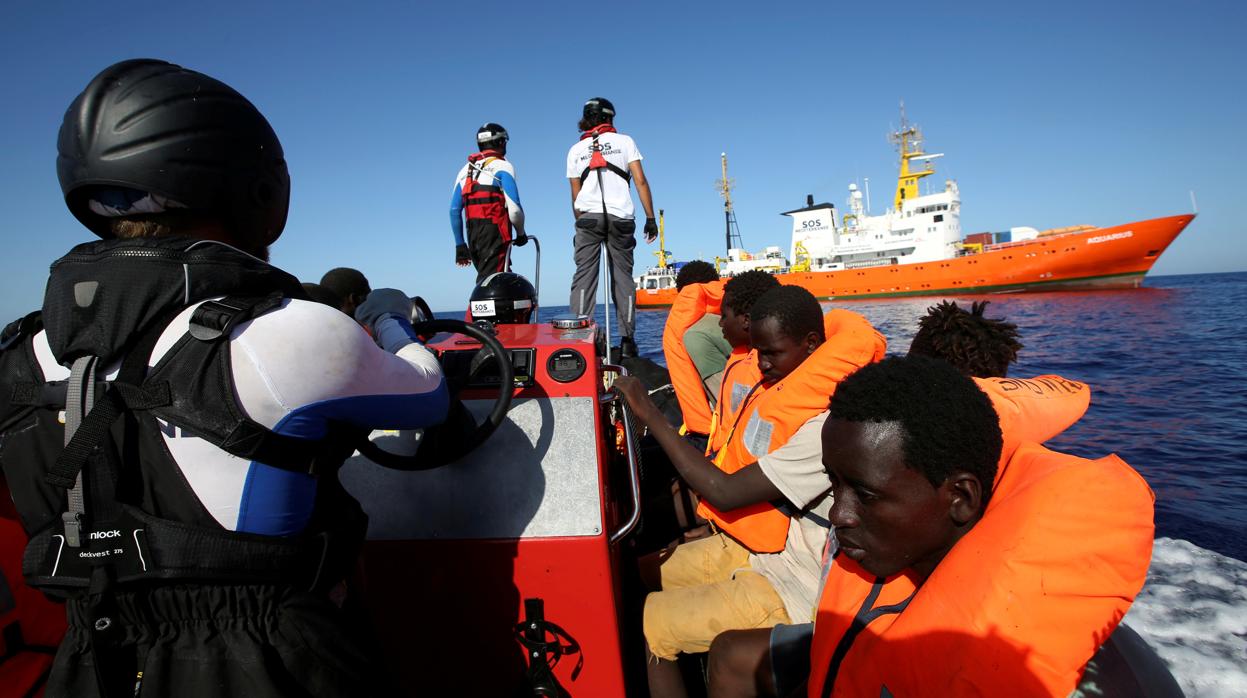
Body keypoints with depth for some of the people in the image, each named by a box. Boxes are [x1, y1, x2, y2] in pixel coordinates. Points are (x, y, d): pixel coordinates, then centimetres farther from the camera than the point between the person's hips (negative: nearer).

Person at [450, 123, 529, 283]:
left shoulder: (465, 170, 18)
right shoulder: (502, 166, -1)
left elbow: (454, 211, 15)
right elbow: (514, 208, -12)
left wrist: (460, 244, 20)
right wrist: (521, 233, 5)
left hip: (472, 236, 6)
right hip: (496, 234, -6)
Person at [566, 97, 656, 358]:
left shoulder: (576, 150, 16)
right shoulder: (625, 141, 12)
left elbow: (575, 195, 14)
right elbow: (641, 181, 3)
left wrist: (580, 223, 21)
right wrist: (650, 218, 5)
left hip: (588, 217, 1)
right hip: (620, 218, -1)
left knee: (584, 276, -1)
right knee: (623, 278, 3)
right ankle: (627, 340, 0)